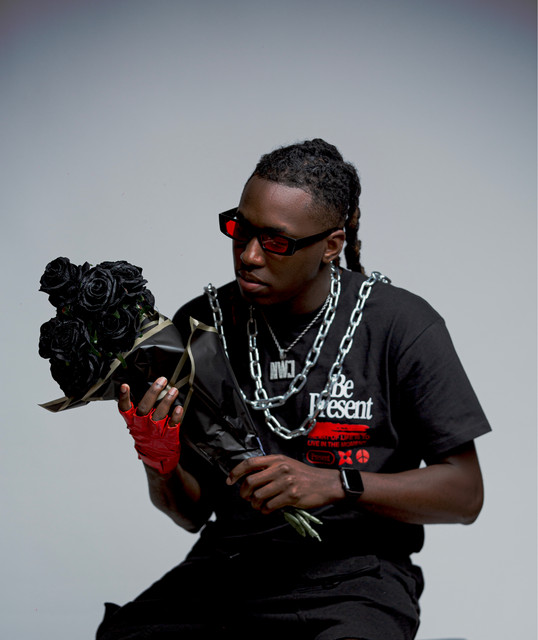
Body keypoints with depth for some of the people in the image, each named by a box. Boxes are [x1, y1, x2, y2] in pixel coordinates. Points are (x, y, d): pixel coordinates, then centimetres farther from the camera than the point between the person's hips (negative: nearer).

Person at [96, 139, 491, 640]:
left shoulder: (400, 325, -3)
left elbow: (465, 493, -4)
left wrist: (335, 484, -16)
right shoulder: (201, 323, 6)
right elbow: (193, 512, 10)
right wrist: (160, 466, -13)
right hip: (226, 563, 4)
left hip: (351, 572, -3)